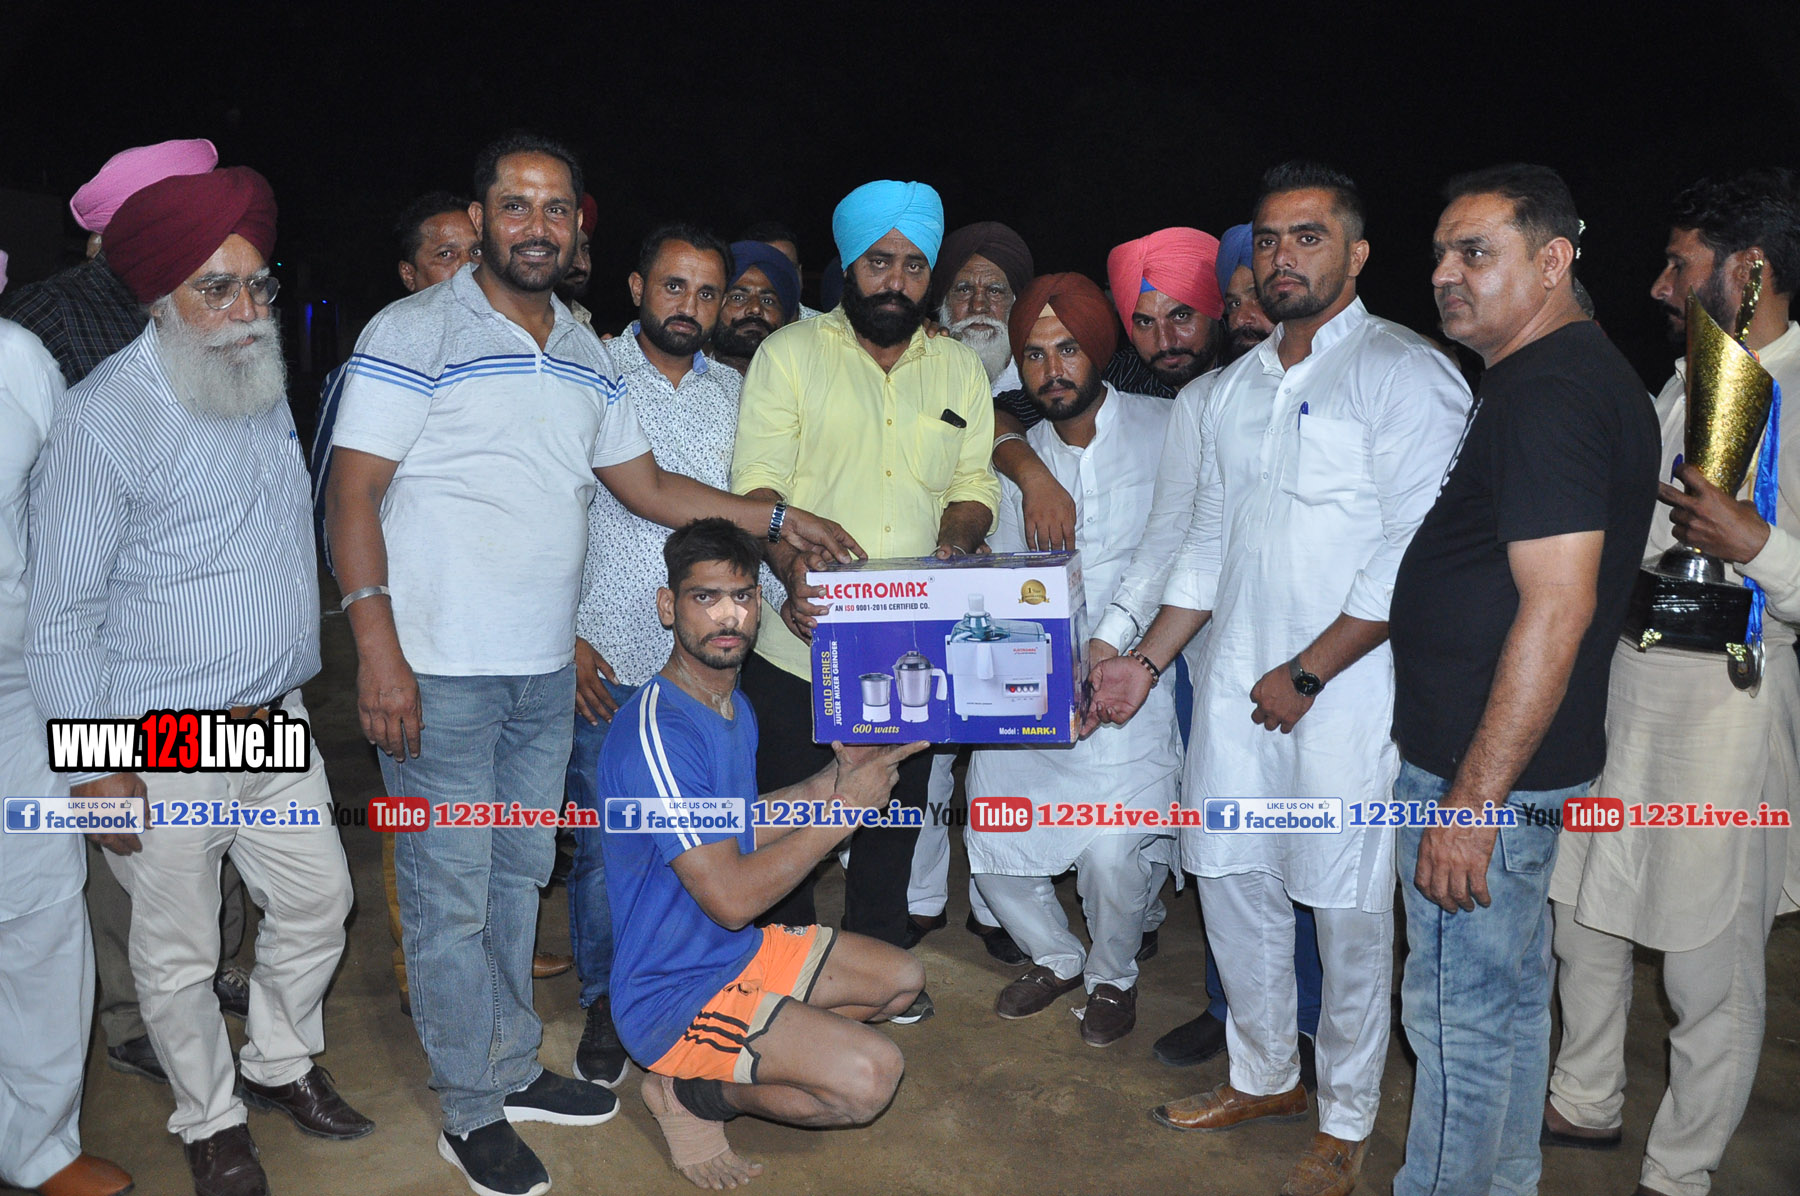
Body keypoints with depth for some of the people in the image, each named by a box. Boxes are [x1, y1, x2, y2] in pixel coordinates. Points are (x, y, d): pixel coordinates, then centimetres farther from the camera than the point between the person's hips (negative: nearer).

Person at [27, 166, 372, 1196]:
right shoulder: (105, 418, -16)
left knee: (319, 901, 16)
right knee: (181, 954, 9)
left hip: (277, 723, 7)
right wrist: (96, 765, -15)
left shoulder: (264, 385, 7)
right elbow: (63, 614, -14)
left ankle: (280, 1063, 40)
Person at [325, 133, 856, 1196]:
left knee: (520, 875, 17)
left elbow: (646, 484, 18)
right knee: (452, 894, 4)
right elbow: (355, 493, -11)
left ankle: (515, 1068, 34)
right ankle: (472, 1110, 21)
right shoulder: (415, 332, -6)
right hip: (437, 671, -6)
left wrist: (776, 518, 11)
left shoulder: (588, 356, 13)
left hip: (545, 671, 6)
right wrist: (378, 650, -19)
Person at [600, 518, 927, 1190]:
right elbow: (731, 896, -28)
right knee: (870, 1074, -23)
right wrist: (848, 807, -21)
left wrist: (835, 776, 3)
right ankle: (693, 1093, 0)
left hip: (740, 952, 10)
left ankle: (749, 1056, 11)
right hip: (672, 989, -9)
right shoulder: (658, 734, -27)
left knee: (903, 980, 15)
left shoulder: (735, 705, 5)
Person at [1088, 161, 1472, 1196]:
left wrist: (1306, 674, -14)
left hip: (1345, 691, -6)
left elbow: (1412, 559, -15)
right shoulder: (1238, 384, 14)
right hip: (1235, 680, 7)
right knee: (1232, 879, 13)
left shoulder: (1406, 373, -8)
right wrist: (1148, 662, 14)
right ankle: (1265, 1075, 34)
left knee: (1347, 911, 4)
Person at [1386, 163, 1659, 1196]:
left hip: (1485, 772, -10)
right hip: (1522, 764, 10)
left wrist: (1472, 801, -24)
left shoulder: (1548, 393, -20)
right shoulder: (1586, 375, 13)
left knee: (1464, 1013, 4)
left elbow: (1557, 608, -26)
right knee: (1511, 997, 22)